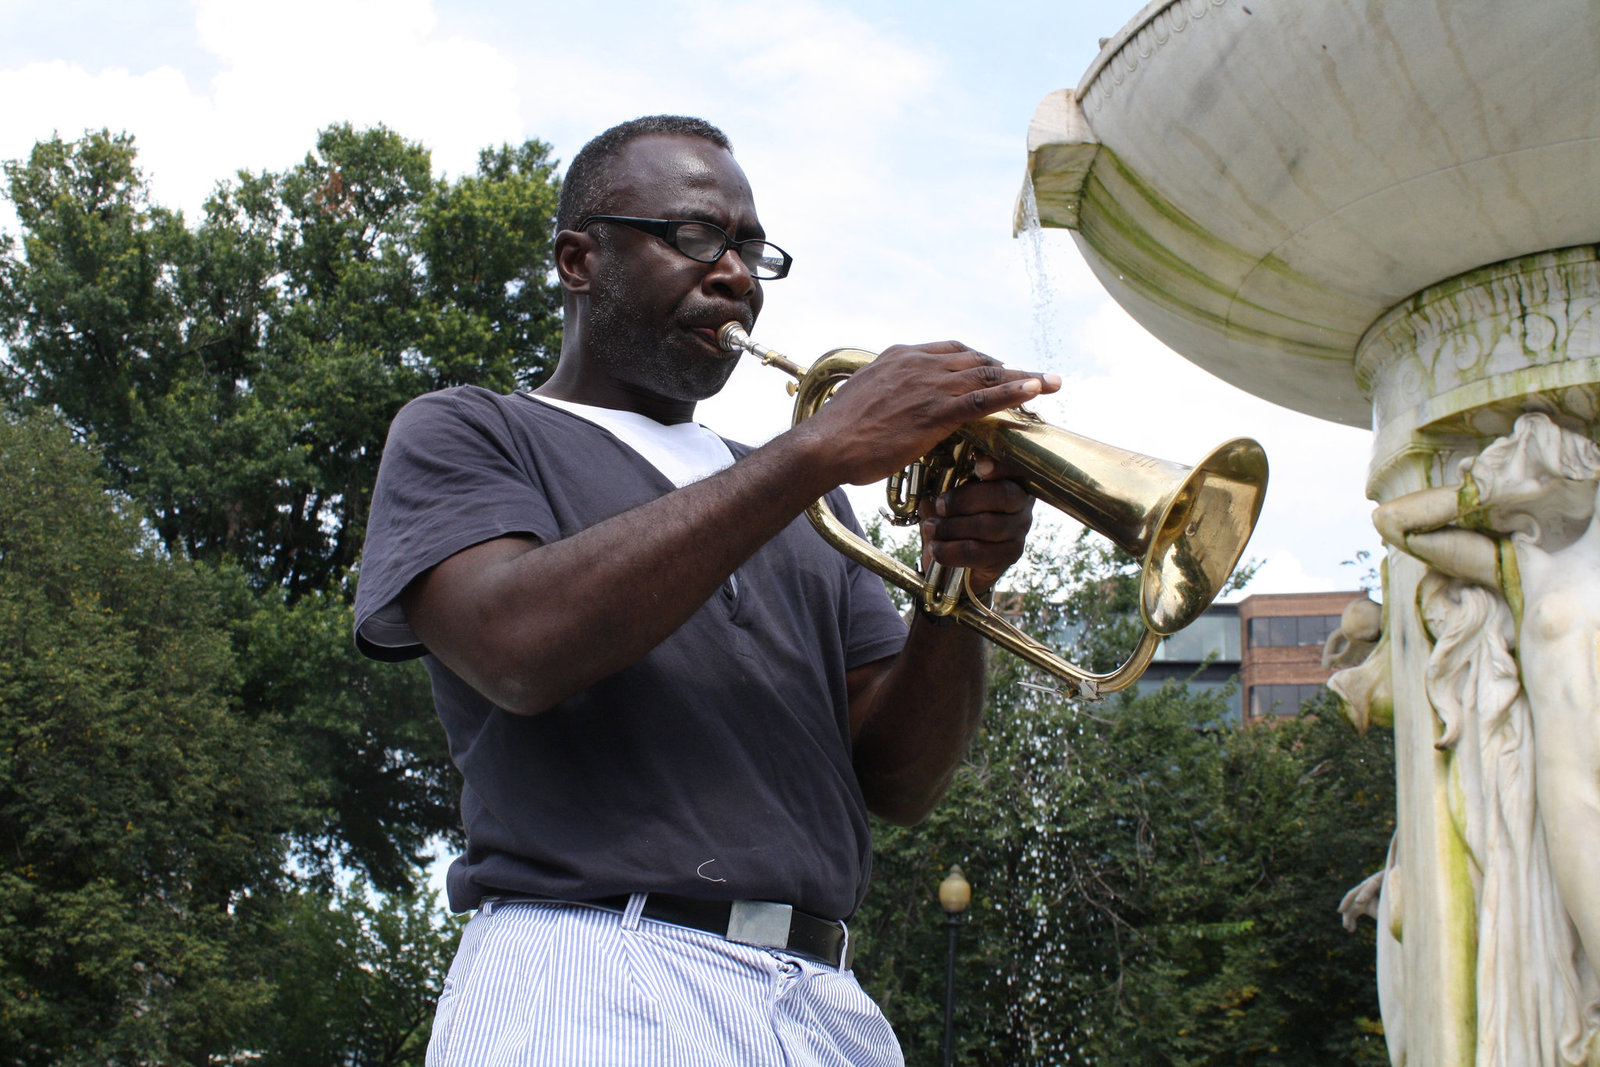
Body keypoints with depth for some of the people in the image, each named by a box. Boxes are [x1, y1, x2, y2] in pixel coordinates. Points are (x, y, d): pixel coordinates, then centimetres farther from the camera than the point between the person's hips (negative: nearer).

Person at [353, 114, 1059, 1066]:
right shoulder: (463, 436, 8)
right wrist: (820, 448, -14)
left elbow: (899, 784, 14)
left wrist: (958, 589, -5)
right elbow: (519, 647, -14)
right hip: (594, 987, -4)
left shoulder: (795, 497, 21)